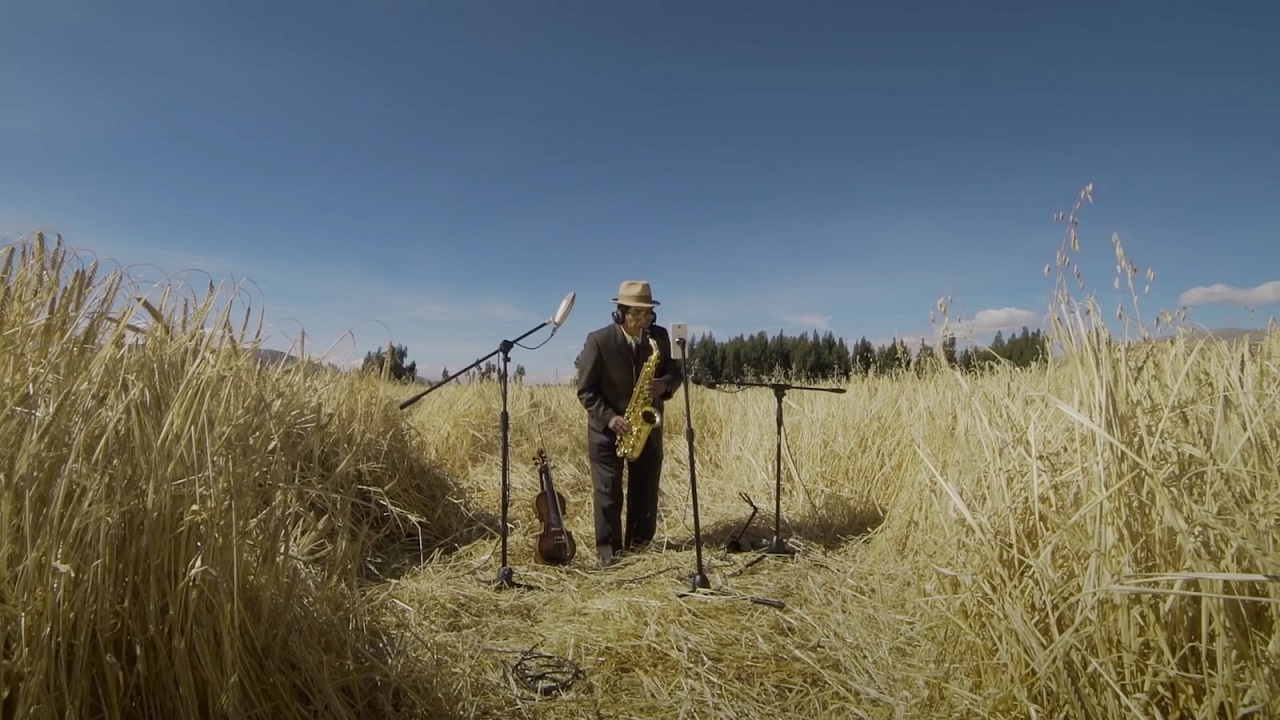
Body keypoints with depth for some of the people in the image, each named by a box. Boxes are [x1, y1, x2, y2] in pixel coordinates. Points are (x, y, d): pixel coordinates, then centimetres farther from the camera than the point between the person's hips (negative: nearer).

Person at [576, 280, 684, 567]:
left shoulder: (660, 336, -2)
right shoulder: (598, 340, -13)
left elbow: (676, 372, 5)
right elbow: (585, 390, -10)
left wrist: (664, 385, -18)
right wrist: (609, 417, -22)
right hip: (607, 428, -3)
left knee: (645, 489, 10)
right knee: (607, 492, 0)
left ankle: (638, 545, 24)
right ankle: (609, 550, 12)